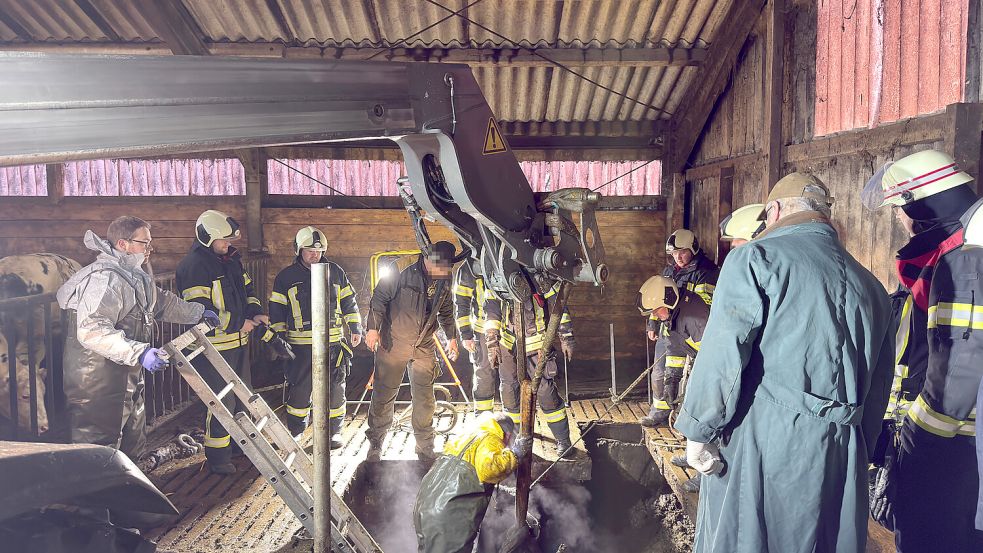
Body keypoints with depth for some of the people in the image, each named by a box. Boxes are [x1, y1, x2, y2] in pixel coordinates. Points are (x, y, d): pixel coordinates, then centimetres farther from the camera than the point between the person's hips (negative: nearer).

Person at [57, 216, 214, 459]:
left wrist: (198, 312, 29)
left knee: (132, 448, 22)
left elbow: (161, 301, 30)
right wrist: (139, 352, -38)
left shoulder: (135, 276, 13)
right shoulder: (105, 279, -23)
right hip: (99, 386, -11)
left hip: (127, 380, 11)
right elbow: (92, 331, -33)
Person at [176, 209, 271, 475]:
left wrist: (256, 313, 0)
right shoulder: (193, 266, -18)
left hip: (238, 343, 9)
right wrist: (239, 324, -19)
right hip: (213, 346, -9)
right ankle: (217, 458, 11)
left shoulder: (230, 260, 10)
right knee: (221, 403, -3)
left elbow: (247, 289, 20)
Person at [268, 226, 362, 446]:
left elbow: (348, 302, 13)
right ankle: (295, 431, 23)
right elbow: (277, 310, 7)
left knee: (334, 388, 5)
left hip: (332, 342, 1)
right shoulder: (286, 277, 3)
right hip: (300, 344, -1)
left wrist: (356, 328, 10)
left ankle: (333, 430, 19)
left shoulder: (335, 272, 8)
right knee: (299, 389, 6)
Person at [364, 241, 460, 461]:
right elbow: (379, 297, -11)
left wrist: (452, 337, 18)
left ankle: (425, 447, 20)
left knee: (425, 398, 6)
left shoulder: (446, 278, -1)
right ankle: (375, 443, 23)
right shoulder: (403, 268, -18)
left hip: (424, 346, 4)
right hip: (393, 343, -4)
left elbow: (446, 310, 15)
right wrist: (373, 328, -16)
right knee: (383, 395, 5)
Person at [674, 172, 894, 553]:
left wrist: (698, 432, -7)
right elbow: (878, 387, 18)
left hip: (761, 441, -6)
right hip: (840, 457, 6)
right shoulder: (871, 287, 13)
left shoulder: (757, 257, -8)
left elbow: (722, 355, -15)